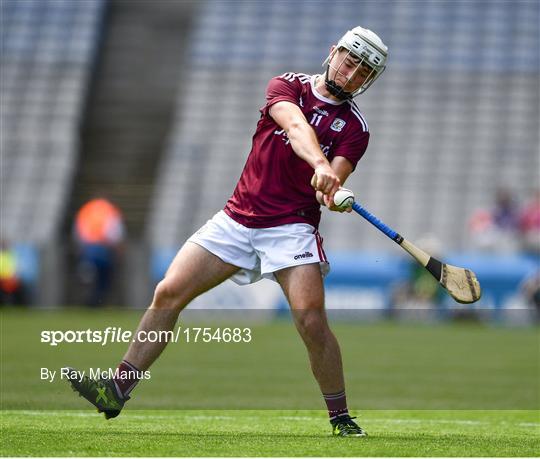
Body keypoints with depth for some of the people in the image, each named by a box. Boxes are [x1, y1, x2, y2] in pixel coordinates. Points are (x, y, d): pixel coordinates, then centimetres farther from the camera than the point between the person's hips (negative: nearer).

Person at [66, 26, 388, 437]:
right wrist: (320, 164, -41)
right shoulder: (288, 86, 2)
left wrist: (334, 195, -39)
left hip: (291, 226, -2)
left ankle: (341, 418, -3)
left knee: (312, 321, -19)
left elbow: (332, 185, -13)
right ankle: (117, 390, 3)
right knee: (168, 293, -4)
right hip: (238, 217, 2)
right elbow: (296, 126, -20)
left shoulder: (354, 128, 1)